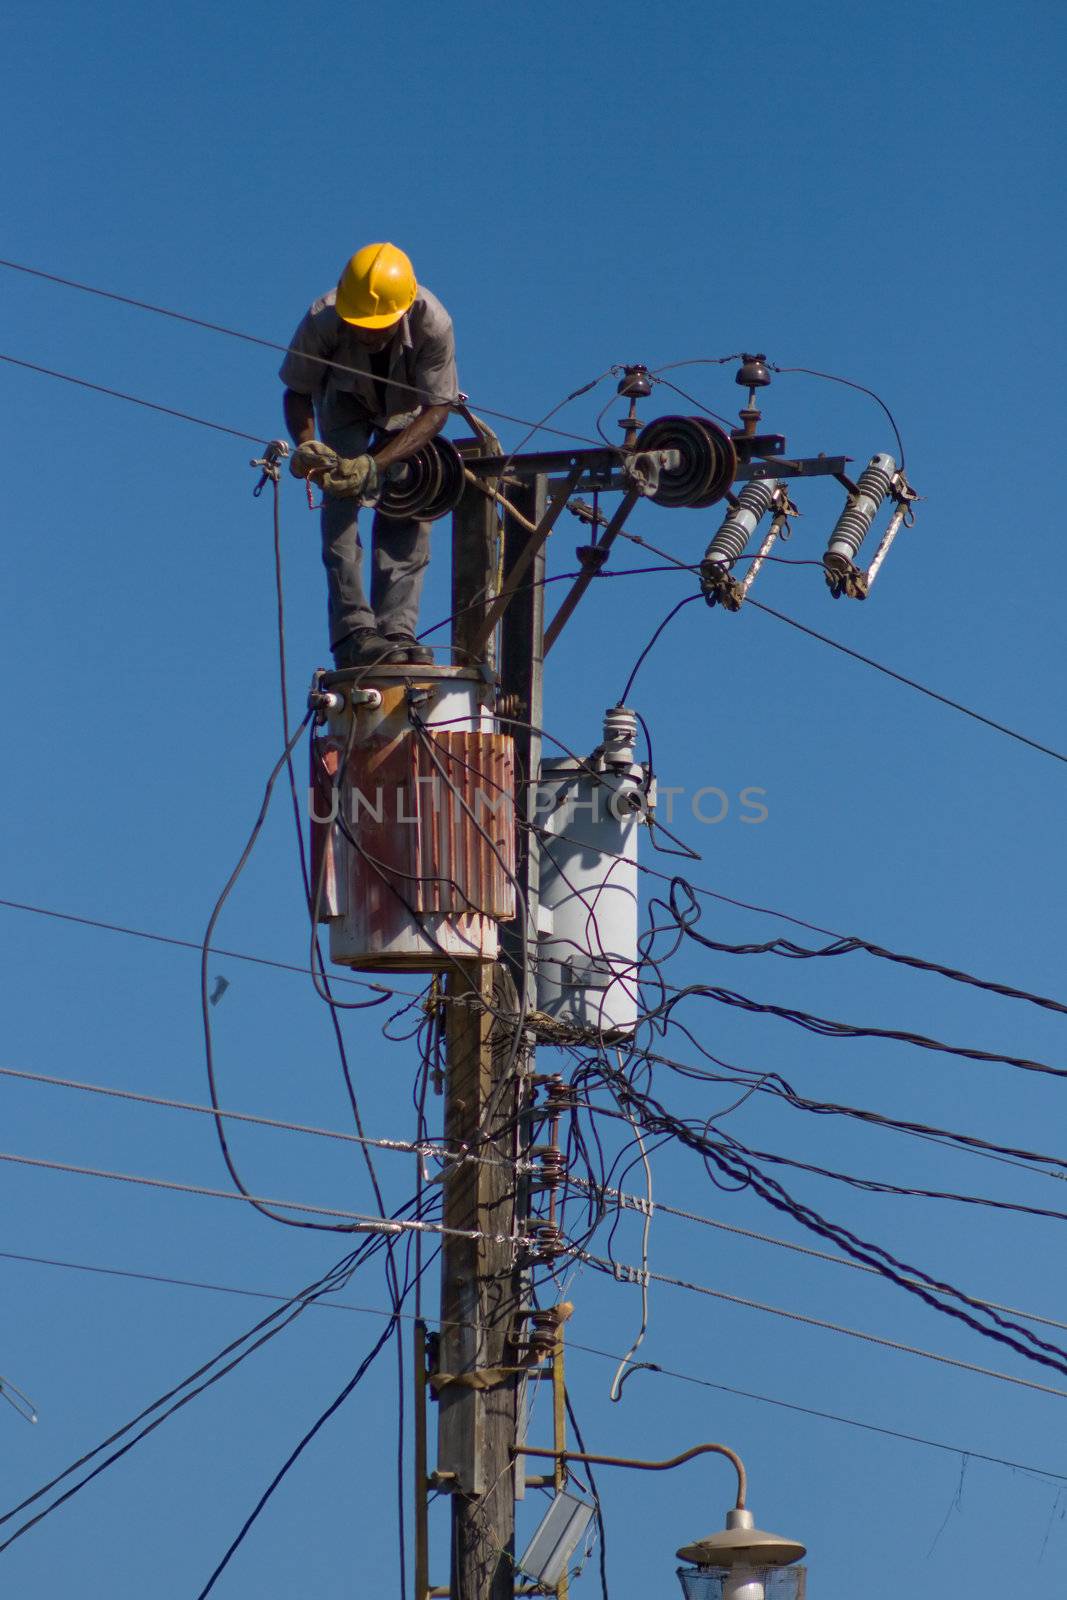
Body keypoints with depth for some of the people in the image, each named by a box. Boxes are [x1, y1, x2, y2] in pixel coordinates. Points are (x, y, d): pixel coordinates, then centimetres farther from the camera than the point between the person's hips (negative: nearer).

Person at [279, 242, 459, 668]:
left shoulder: (432, 324, -39)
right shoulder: (322, 321, -36)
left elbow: (437, 409, -33)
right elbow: (297, 392, -21)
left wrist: (376, 464, -45)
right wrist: (306, 444, -42)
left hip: (408, 409, 0)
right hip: (346, 398, 0)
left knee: (409, 512, -16)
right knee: (340, 497, -22)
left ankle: (396, 631, -14)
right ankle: (353, 632, -27)